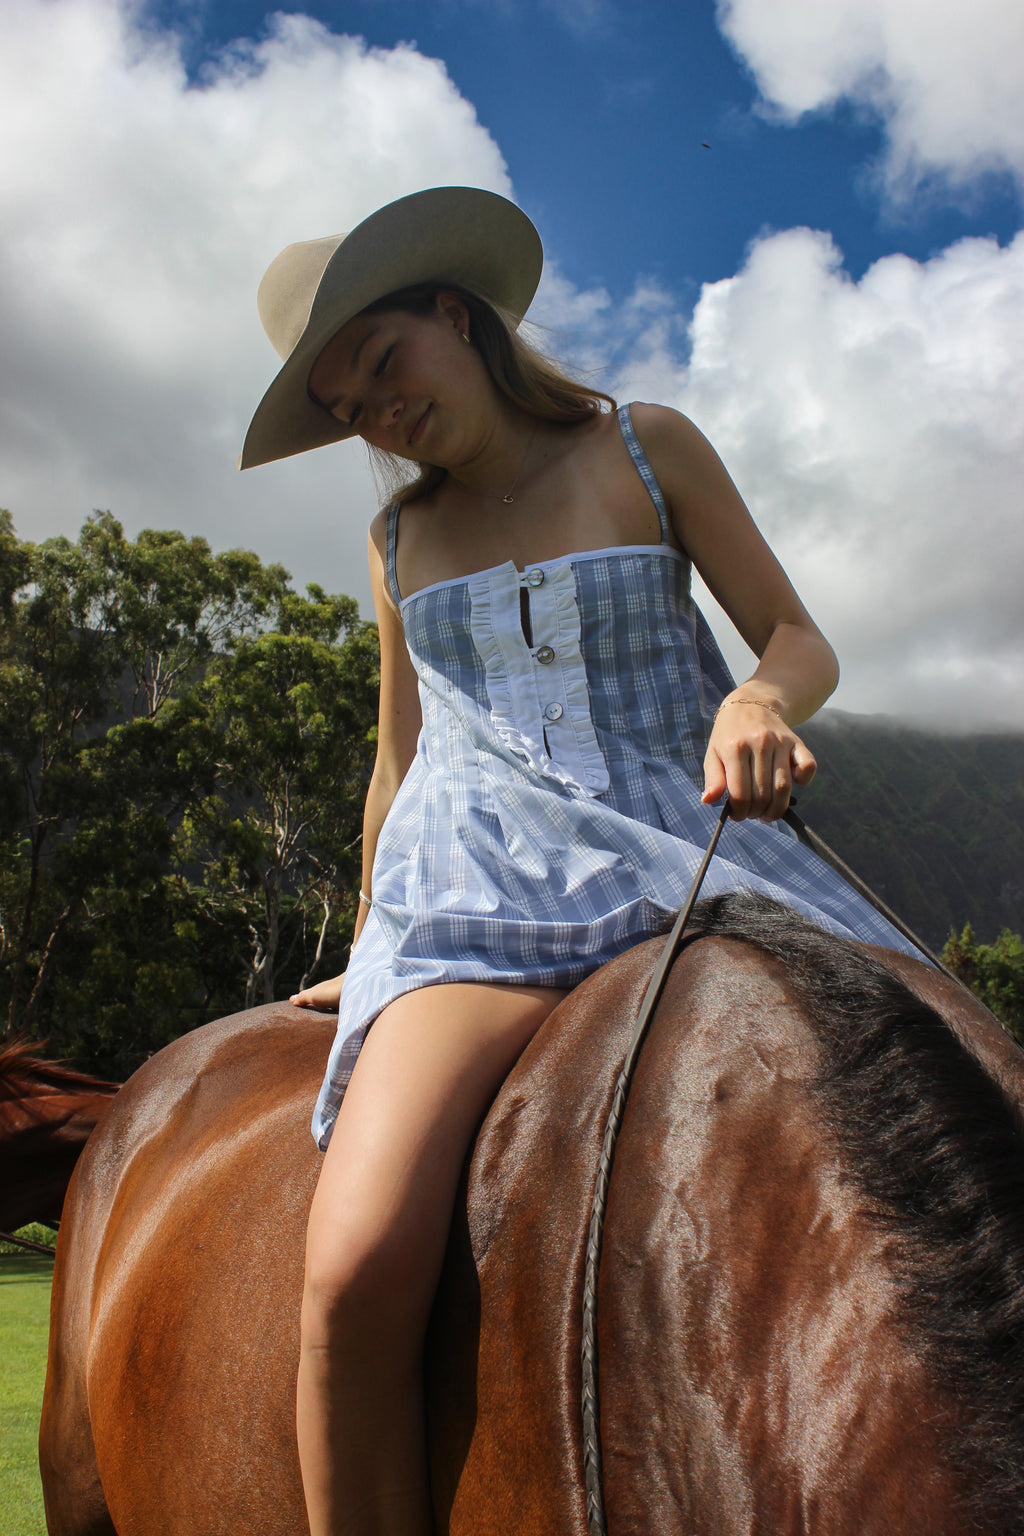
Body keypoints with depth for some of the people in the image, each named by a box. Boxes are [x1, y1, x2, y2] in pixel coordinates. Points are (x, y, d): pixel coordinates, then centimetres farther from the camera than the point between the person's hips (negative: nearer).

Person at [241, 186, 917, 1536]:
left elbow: (802, 640, 6)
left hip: (689, 850, 0)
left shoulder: (647, 450, 10)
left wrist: (759, 701, -17)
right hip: (482, 878, 1)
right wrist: (375, 941, 29)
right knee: (361, 1261, -26)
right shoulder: (399, 539, 18)